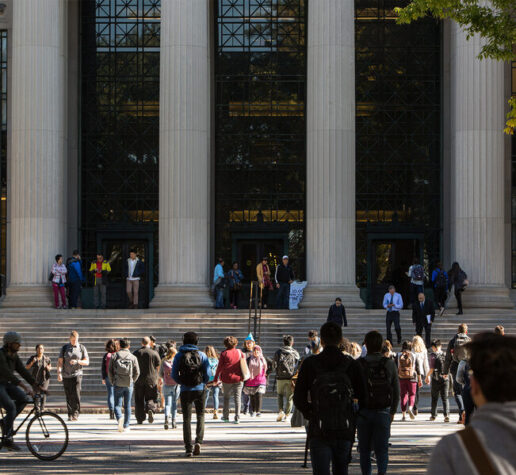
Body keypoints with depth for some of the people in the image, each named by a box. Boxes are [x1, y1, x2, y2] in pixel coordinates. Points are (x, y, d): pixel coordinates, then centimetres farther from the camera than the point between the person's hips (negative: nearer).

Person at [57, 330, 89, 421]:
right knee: (69, 396, 2)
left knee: (76, 394, -15)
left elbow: (87, 362, 2)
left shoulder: (82, 348, 4)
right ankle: (70, 415, 9)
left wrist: (77, 361, -16)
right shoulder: (64, 348, 5)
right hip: (66, 375, 1)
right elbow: (60, 362, 2)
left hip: (77, 374, -1)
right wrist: (59, 373, -10)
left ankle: (76, 414, -11)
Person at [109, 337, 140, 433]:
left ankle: (119, 418, -24)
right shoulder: (133, 357, 1)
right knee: (127, 405, 9)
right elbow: (137, 372, 0)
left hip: (118, 384, -1)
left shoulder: (114, 356, 1)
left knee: (117, 405, 4)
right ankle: (126, 426, 10)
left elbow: (110, 371, 0)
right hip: (129, 385, 1)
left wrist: (112, 382, 13)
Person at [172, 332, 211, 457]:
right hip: (200, 390, 0)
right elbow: (208, 374, -5)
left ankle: (188, 448, -1)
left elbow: (174, 375, -2)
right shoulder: (201, 355, -2)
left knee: (186, 419, 6)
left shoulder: (179, 356, -1)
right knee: (200, 416, 16)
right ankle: (198, 441, -4)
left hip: (185, 390, 0)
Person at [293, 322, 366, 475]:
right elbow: (362, 397, 1)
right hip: (345, 430, 2)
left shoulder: (309, 364, -5)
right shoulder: (351, 365, -3)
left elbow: (299, 399, -4)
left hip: (319, 432, -2)